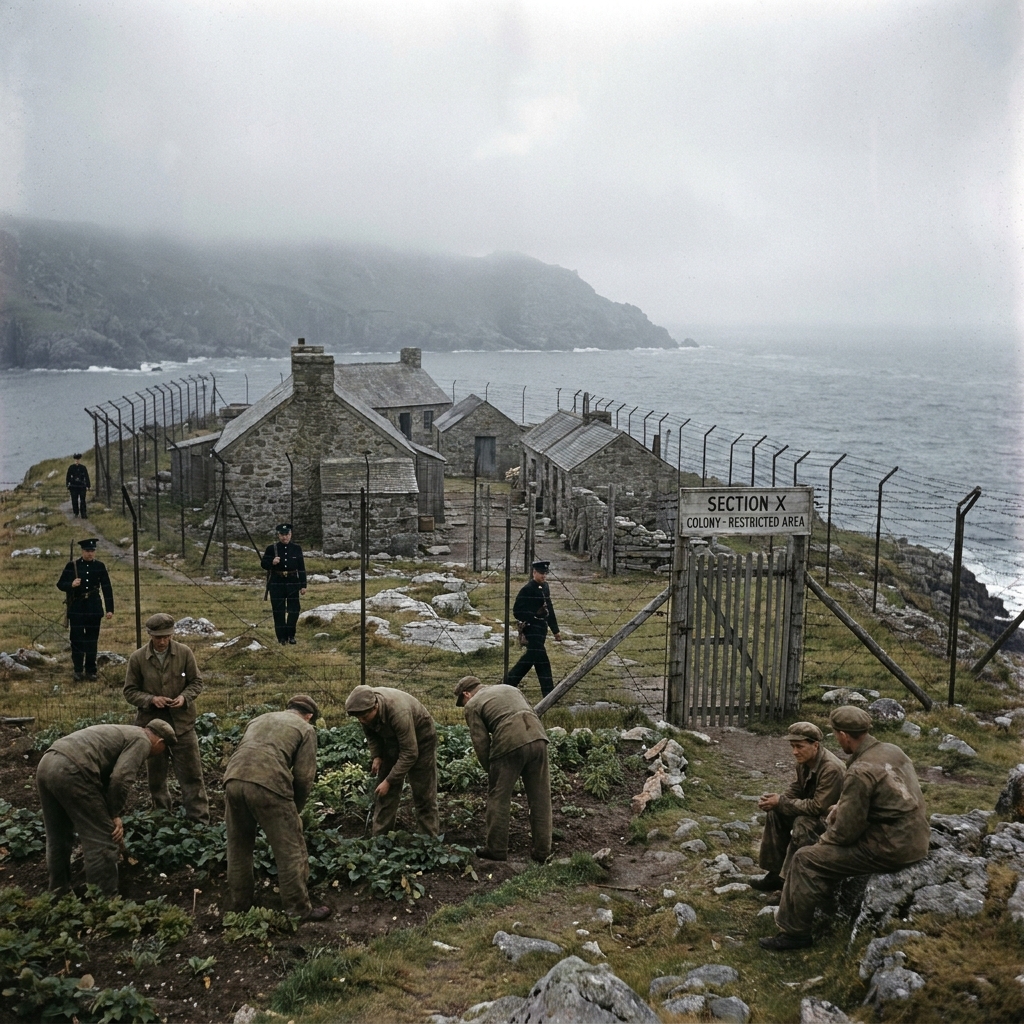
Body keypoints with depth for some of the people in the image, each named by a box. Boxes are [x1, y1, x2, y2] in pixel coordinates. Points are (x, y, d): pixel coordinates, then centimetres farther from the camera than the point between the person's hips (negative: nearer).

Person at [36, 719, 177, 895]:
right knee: (101, 839, 0)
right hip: (70, 772, -10)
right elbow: (121, 778, -10)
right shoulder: (141, 741, 4)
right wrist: (115, 814, 3)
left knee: (58, 837, 24)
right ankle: (104, 901, 6)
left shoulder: (123, 733, 33)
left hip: (46, 764, 10)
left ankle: (59, 892, 37)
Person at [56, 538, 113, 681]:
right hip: (76, 608, -1)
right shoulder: (72, 566, 0)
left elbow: (107, 588, 5)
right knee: (77, 640, 0)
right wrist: (71, 585, -21)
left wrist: (109, 609, 0)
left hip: (94, 609, 1)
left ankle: (90, 671, 13)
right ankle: (78, 670, 9)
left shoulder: (100, 566, 4)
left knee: (92, 641, 5)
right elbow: (60, 584, 1)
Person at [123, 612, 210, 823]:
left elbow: (196, 682, 3)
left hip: (182, 722, -1)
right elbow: (130, 691, 0)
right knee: (156, 776, 13)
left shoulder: (184, 653, -5)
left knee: (191, 774, 1)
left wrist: (185, 697, -16)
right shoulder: (138, 658, -5)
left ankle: (199, 821, 7)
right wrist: (151, 699, -18)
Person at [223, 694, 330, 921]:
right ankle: (299, 909, 14)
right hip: (268, 784, -5)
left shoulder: (259, 719, 33)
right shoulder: (305, 728, 16)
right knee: (290, 851, 8)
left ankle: (239, 904, 34)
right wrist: (295, 808, 22)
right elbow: (304, 776, 7)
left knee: (238, 847, 22)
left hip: (233, 780, 5)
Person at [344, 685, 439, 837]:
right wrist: (376, 756, -9)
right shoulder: (364, 707, -21)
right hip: (392, 740, 6)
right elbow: (370, 732, 3)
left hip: (420, 740, -6)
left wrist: (389, 781, -30)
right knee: (384, 793, 2)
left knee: (423, 795, -6)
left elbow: (409, 753, -34)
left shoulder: (399, 712, -40)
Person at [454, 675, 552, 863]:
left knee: (498, 798, 11)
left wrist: (490, 770, 17)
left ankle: (496, 849, 19)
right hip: (538, 738, 6)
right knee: (540, 798, 12)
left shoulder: (472, 705, 12)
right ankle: (542, 851, 18)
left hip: (509, 744, -5)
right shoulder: (509, 688, 30)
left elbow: (481, 742, 4)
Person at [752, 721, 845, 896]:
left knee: (803, 823, -32)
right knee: (776, 813, -3)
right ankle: (776, 873, 2)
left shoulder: (831, 769, -31)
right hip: (818, 812, 9)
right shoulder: (804, 761, -5)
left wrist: (781, 802, -26)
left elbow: (818, 807, -32)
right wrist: (776, 799, -15)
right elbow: (796, 791, 6)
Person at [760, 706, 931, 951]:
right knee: (827, 849, 27)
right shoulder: (892, 750, 5)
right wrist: (842, 806, 12)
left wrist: (824, 839, 4)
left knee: (806, 861, -3)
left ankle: (794, 932, 5)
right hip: (916, 840, 9)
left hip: (891, 850, -9)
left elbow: (846, 831, -17)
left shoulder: (860, 772, -21)